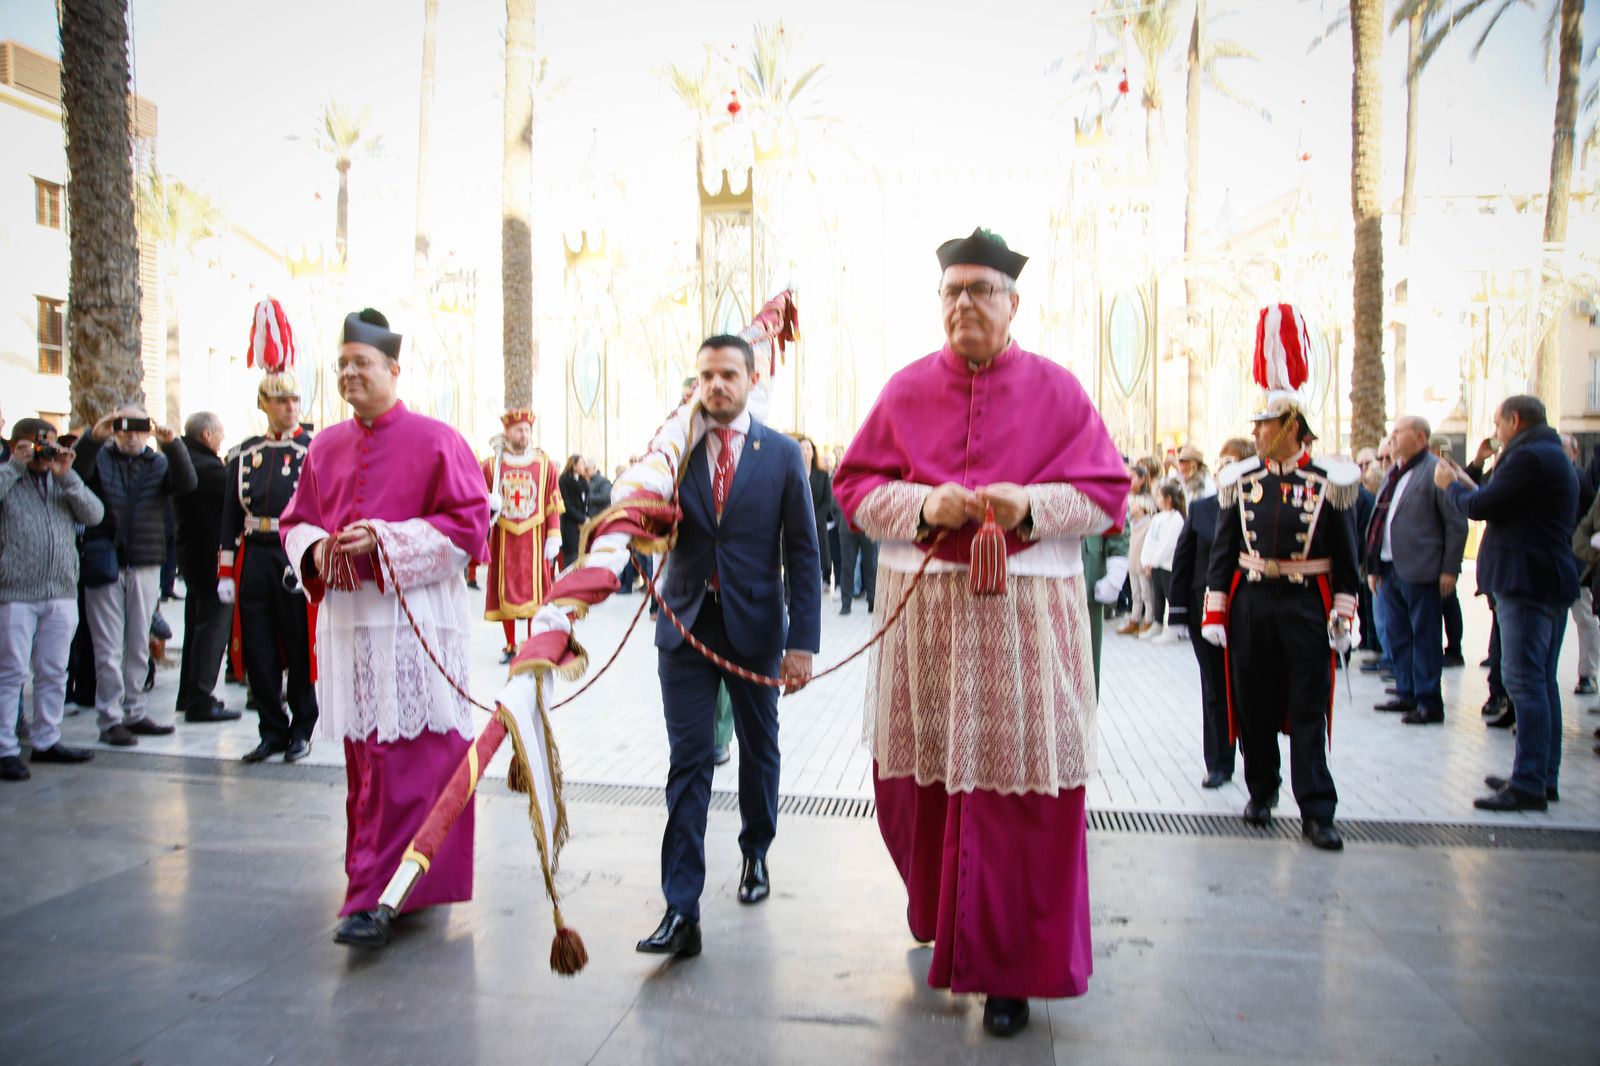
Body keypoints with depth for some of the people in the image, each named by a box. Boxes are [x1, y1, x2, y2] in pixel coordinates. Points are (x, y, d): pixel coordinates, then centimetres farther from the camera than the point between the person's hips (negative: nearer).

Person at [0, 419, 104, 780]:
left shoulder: (63, 481, 15)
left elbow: (94, 514, 1)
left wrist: (66, 476, -8)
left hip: (62, 593, 5)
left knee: (54, 672, 10)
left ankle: (46, 741, 21)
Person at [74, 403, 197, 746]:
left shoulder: (159, 463, 11)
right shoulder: (99, 459, 6)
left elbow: (186, 483, -8)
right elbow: (75, 474, -14)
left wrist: (172, 445, -23)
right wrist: (93, 438, -29)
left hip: (146, 566, 3)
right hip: (105, 564, -3)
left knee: (139, 646, 10)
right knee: (109, 648, -1)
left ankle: (134, 714, 19)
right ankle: (110, 720, 3)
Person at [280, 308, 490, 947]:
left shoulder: (435, 441, -3)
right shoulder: (326, 447, 13)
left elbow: (468, 523, -9)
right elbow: (296, 520, 19)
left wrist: (386, 539, -18)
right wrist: (315, 548, -5)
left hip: (413, 623, -6)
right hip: (345, 620, 6)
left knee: (404, 762, -6)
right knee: (363, 758, 13)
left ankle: (376, 897, -2)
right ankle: (384, 881, 28)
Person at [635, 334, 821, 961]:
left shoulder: (782, 455, -1)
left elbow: (803, 554, -2)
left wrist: (802, 641, -8)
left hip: (754, 628, 0)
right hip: (687, 626, 0)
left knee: (759, 751, 17)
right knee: (688, 762, -2)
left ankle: (755, 853, 42)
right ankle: (681, 911, 0)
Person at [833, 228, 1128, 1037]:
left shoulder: (1056, 390, 3)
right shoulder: (906, 390, 7)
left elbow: (1105, 492, 2)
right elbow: (854, 486, 5)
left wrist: (1033, 505, -17)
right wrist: (923, 506, -13)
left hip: (1025, 616, -1)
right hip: (923, 613, 2)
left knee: (1020, 795, 1)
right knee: (919, 781, 9)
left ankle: (1009, 969, 18)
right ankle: (945, 918, 39)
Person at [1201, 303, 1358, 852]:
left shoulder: (1328, 483, -2)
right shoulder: (1241, 482, 4)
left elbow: (1345, 556, 1)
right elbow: (1223, 550, 5)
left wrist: (1343, 617, -4)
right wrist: (1214, 613, 0)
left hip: (1306, 606, -2)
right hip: (1251, 603, 3)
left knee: (1310, 711, 1)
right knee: (1254, 705, 10)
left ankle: (1316, 812, 6)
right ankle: (1261, 794, 26)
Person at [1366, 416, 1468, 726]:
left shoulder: (1436, 471, -10)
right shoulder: (1394, 474, 16)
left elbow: (1456, 524, -11)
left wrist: (1450, 569, -13)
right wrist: (1373, 566, 16)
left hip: (1420, 572, -8)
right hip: (1390, 569, 8)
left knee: (1424, 637, -1)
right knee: (1396, 636, 13)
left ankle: (1429, 703, 7)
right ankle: (1406, 694, 24)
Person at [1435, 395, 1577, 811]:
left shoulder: (1529, 457, -15)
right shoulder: (1556, 457, 19)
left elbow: (1480, 508, -14)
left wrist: (1451, 485, 4)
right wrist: (1468, 484, 21)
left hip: (1527, 583, -11)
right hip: (1550, 582, 11)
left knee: (1525, 682, -10)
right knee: (1541, 682, 14)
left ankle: (1529, 784, -9)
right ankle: (1544, 777, 20)